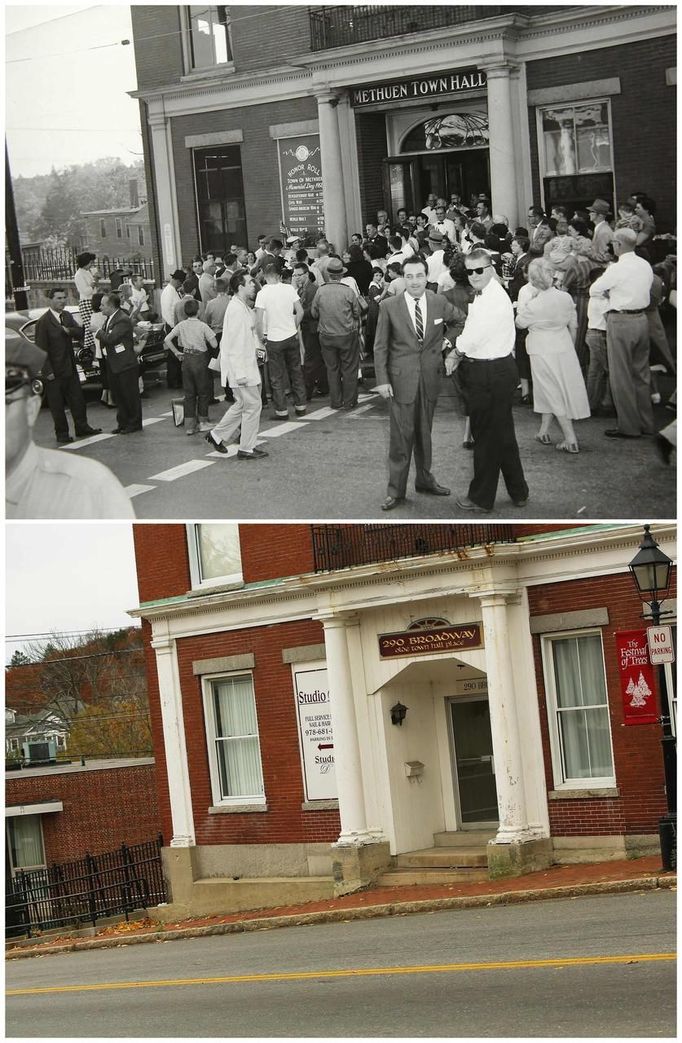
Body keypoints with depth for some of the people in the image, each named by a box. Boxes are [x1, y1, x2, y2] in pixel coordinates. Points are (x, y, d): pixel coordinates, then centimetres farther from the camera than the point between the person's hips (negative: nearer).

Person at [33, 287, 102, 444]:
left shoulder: (67, 316, 7)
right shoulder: (43, 322, -14)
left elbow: (80, 335, 1)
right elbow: (41, 349, -15)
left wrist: (68, 330, -20)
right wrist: (48, 371, -17)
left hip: (70, 368, 6)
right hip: (54, 371, -6)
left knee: (77, 399, 13)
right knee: (57, 405, 5)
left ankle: (82, 428, 26)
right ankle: (62, 435, 13)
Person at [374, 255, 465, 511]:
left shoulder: (439, 302, 0)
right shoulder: (389, 307, -7)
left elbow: (461, 321, 20)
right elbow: (380, 346, -4)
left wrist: (446, 340, 8)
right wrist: (382, 380, -9)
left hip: (430, 378, 3)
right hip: (401, 379, -3)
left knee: (424, 432, 16)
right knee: (400, 436, -2)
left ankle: (424, 480, 30)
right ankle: (396, 491, 4)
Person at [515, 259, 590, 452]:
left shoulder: (534, 305, -22)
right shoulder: (566, 297, -7)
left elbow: (519, 323, -3)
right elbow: (573, 326, 5)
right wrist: (571, 347, 19)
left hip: (543, 352, -5)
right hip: (564, 347, 5)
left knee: (553, 393, 3)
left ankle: (570, 439, 1)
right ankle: (544, 431, 29)